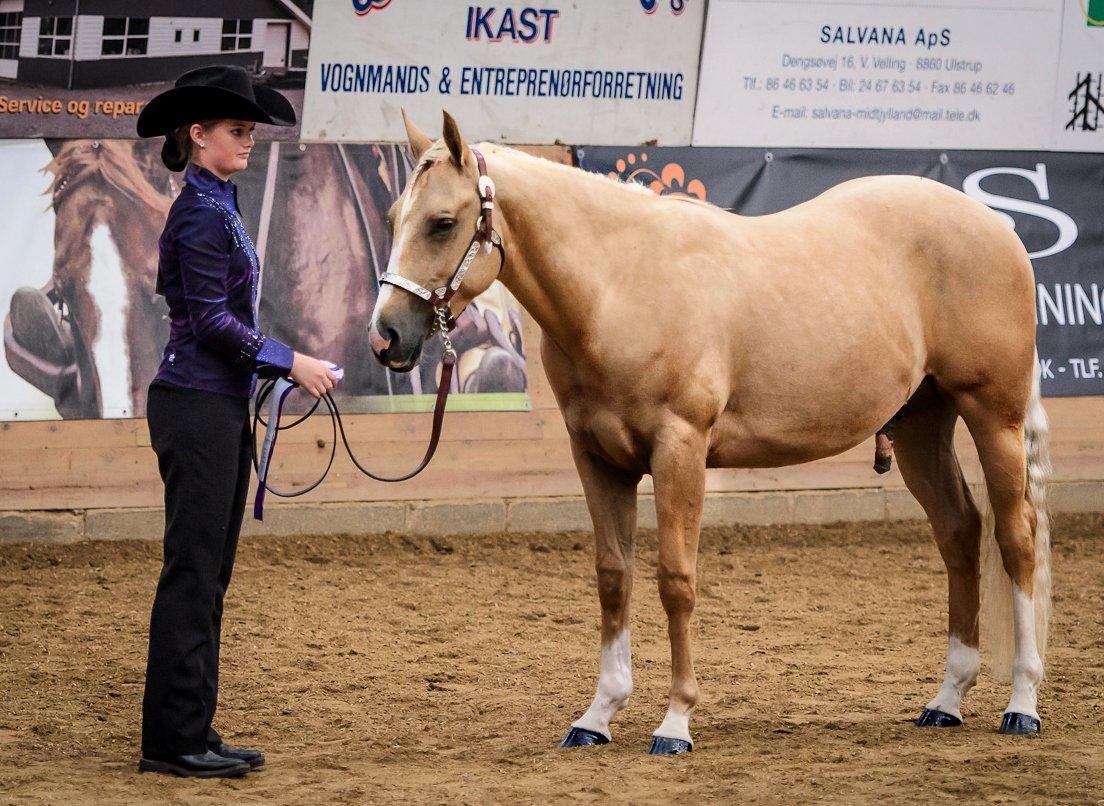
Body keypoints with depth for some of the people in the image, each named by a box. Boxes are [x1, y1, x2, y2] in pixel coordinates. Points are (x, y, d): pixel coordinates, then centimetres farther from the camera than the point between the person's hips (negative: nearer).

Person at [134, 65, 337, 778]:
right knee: (193, 572, -7)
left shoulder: (217, 207, 16)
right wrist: (290, 363, -15)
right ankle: (174, 739, -4)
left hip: (222, 405, 10)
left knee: (210, 575, 11)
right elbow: (211, 320, -19)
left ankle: (191, 731, 15)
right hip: (199, 405, -10)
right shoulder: (202, 213, -14)